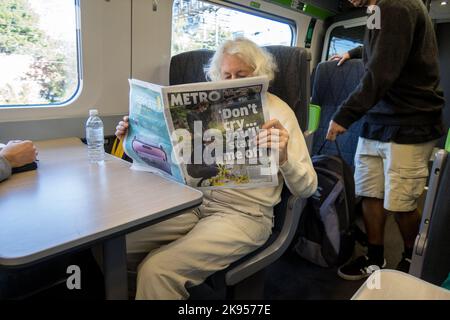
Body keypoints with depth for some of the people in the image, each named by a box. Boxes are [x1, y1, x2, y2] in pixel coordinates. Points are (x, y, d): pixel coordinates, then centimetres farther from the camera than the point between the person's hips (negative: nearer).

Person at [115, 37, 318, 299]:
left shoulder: (277, 111, -1)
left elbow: (307, 187, -6)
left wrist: (284, 158, -27)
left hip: (244, 214, -5)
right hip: (195, 202, 5)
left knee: (157, 268, -24)